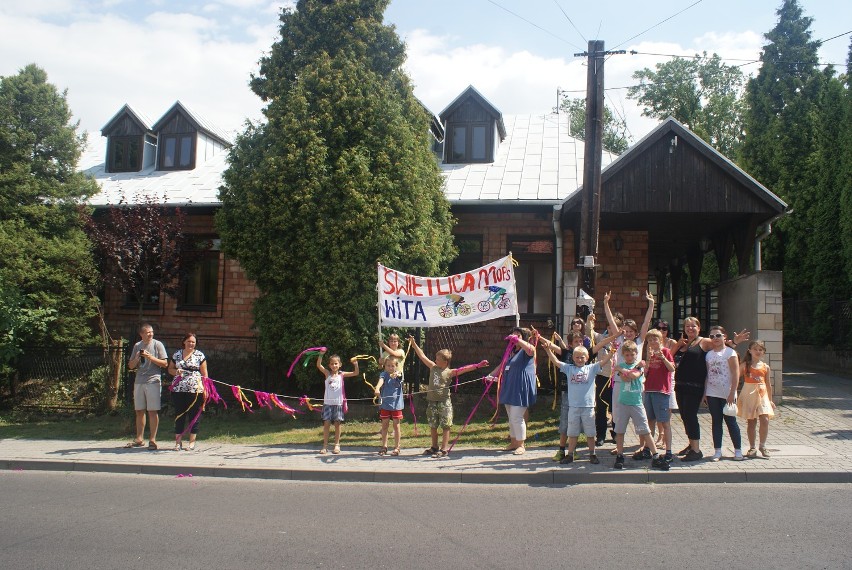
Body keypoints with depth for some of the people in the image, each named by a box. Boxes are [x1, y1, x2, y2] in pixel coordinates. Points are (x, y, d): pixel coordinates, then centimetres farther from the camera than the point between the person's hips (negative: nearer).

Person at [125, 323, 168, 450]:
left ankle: (152, 440, 2)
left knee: (153, 411, -3)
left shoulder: (157, 344, 0)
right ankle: (139, 439, 19)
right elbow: (130, 365, 15)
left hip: (153, 381, -5)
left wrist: (150, 357, -15)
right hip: (139, 382, 5)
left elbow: (165, 364, -4)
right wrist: (137, 358, -5)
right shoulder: (137, 346, 12)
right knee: (139, 411, 10)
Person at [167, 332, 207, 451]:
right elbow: (170, 369, 18)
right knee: (179, 415, 5)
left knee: (194, 416, 1)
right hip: (178, 390, 2)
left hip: (195, 390, -2)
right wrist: (176, 372, -4)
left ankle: (192, 441, 10)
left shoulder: (199, 355, 4)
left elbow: (204, 374, 3)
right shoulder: (177, 354, 11)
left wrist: (205, 388, -4)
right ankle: (178, 441, 11)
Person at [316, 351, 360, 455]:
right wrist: (321, 354, -25)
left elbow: (356, 373, -1)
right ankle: (325, 446, 6)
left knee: (337, 423, 4)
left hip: (338, 403, 0)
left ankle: (337, 445, 13)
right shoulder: (327, 373, 3)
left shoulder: (341, 375, 4)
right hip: (328, 403, 0)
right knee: (326, 423, -2)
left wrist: (356, 364, -19)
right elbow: (318, 365, -11)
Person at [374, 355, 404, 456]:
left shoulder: (398, 374, -1)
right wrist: (377, 388, -45)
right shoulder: (384, 374, -3)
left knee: (396, 425, 6)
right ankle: (384, 446, 23)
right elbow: (381, 381, -24)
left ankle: (397, 447, 15)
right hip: (385, 403, 1)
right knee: (384, 425, 10)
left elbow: (399, 374, -25)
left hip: (396, 403, -1)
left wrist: (396, 374, -50)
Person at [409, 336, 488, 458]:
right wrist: (413, 343, 12)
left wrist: (478, 365, -26)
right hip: (432, 401, 5)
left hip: (444, 401, -5)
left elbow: (464, 369, -16)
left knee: (445, 426, -1)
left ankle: (444, 450, 3)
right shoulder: (433, 367, 7)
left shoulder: (449, 372, -6)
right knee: (432, 426, 14)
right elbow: (422, 356, 11)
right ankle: (434, 447, 28)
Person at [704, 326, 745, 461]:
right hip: (712, 394, 4)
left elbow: (736, 374, -10)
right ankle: (717, 451, 12)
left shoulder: (730, 352, -6)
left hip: (727, 394, -4)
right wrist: (705, 393, 7)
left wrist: (732, 393, -15)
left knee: (731, 421, 2)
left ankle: (738, 450, 13)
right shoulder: (709, 354, 10)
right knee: (716, 422, 7)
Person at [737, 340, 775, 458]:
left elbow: (768, 384, 14)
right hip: (749, 395, -2)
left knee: (765, 420, -11)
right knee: (751, 422, 3)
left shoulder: (765, 367, 8)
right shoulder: (745, 365, 0)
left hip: (762, 395, 2)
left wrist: (770, 400, 15)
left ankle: (762, 446, 6)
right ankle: (752, 448, 13)